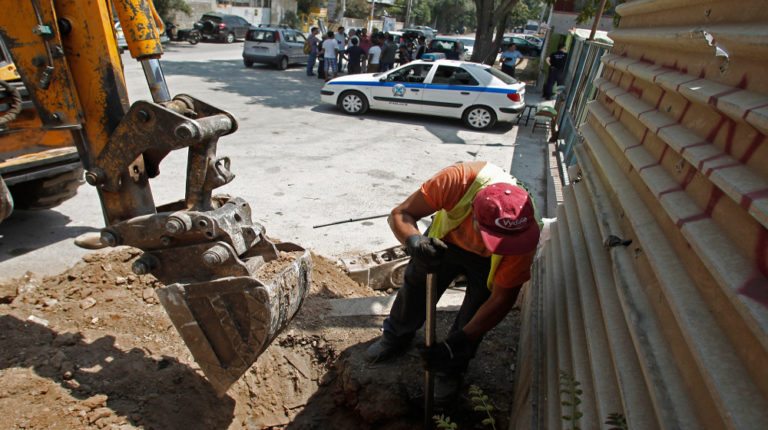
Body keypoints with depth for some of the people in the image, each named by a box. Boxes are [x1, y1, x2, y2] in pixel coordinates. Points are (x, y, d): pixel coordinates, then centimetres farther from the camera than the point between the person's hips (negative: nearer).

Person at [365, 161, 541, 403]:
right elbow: (400, 214, -33)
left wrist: (460, 342, -33)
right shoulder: (458, 180, -44)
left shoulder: (524, 234, -39)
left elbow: (502, 299, -29)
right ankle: (396, 337, 36)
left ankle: (452, 369, 20)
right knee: (417, 283, 6)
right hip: (446, 240, 1)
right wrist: (415, 242, -55)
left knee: (479, 305, -9)